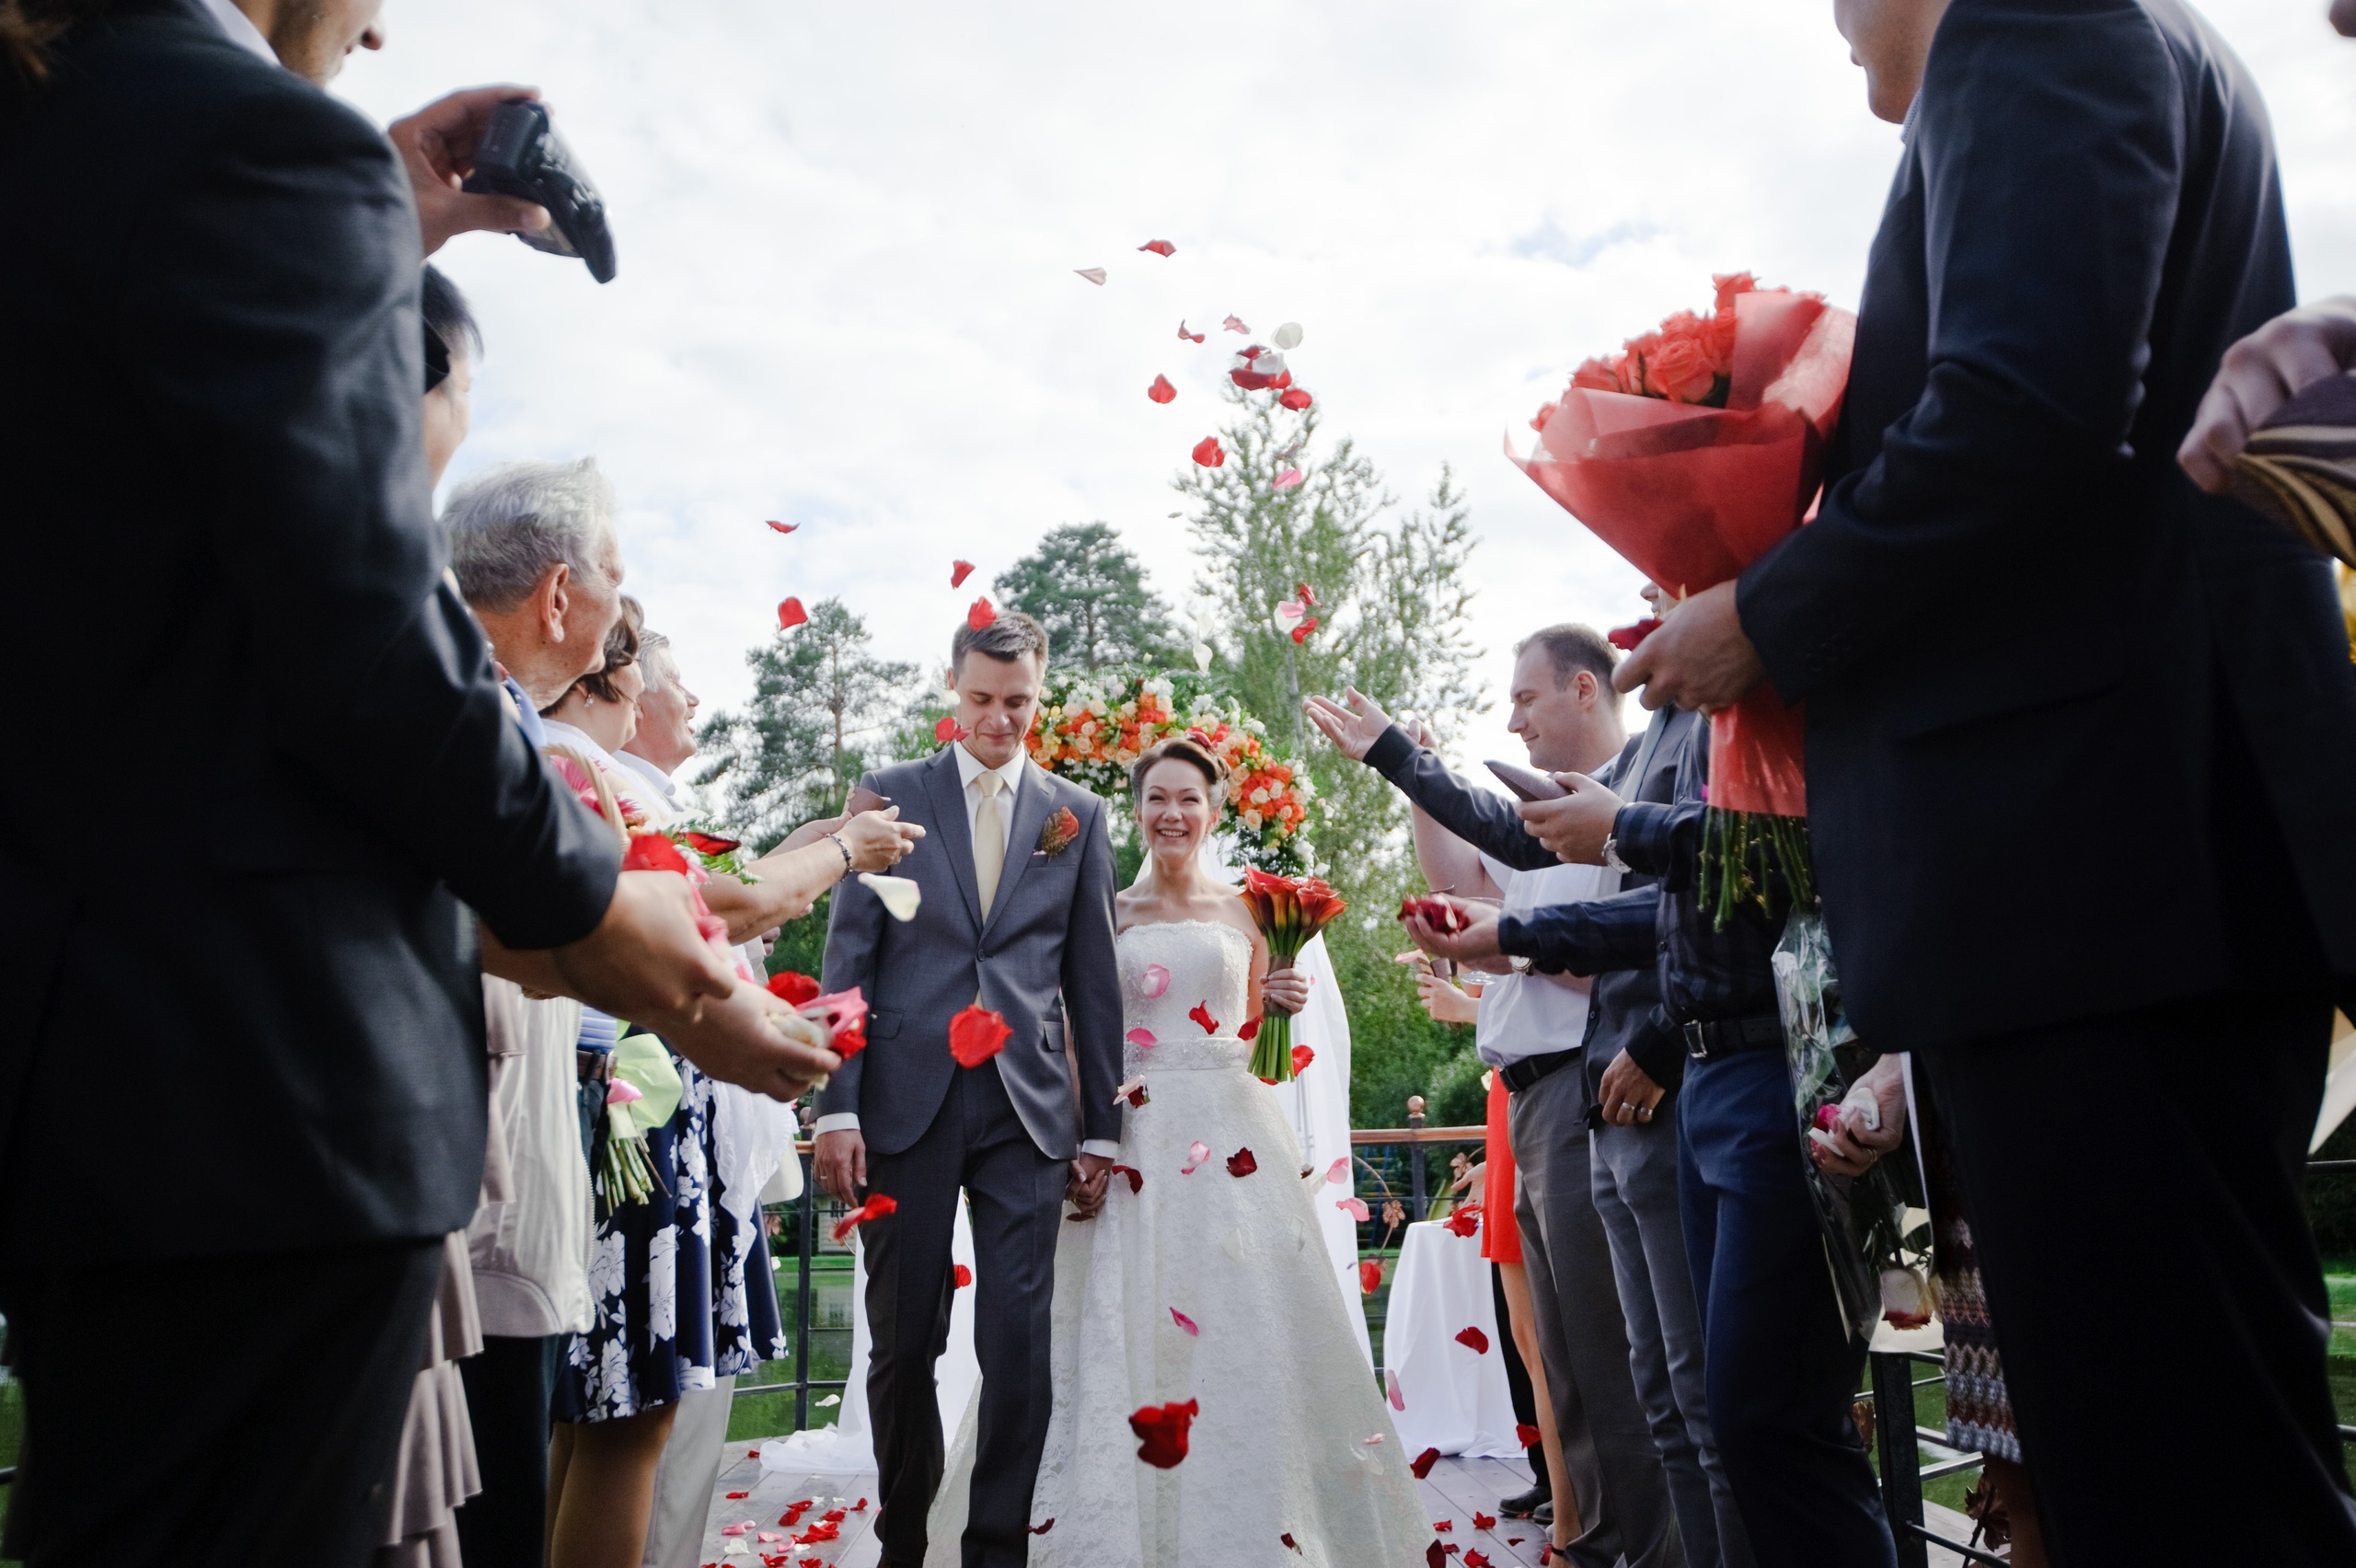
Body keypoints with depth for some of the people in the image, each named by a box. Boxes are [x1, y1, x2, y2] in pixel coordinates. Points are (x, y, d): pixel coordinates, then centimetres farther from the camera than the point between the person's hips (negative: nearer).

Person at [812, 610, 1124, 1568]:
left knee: (1021, 1345, -1)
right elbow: (848, 957, 3)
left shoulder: (1079, 815, 11)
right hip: (907, 1099, 0)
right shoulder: (890, 795, 8)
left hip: (1028, 1108, 1)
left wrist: (1101, 1128, 7)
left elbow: (1092, 977, 10)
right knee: (903, 1341, 7)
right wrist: (836, 1106, -5)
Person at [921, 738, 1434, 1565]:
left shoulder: (1245, 911, 10)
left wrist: (1285, 1004, -4)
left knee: (1242, 1324, -2)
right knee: (1123, 1330, -3)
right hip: (1133, 1138, 0)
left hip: (1231, 1136, 1)